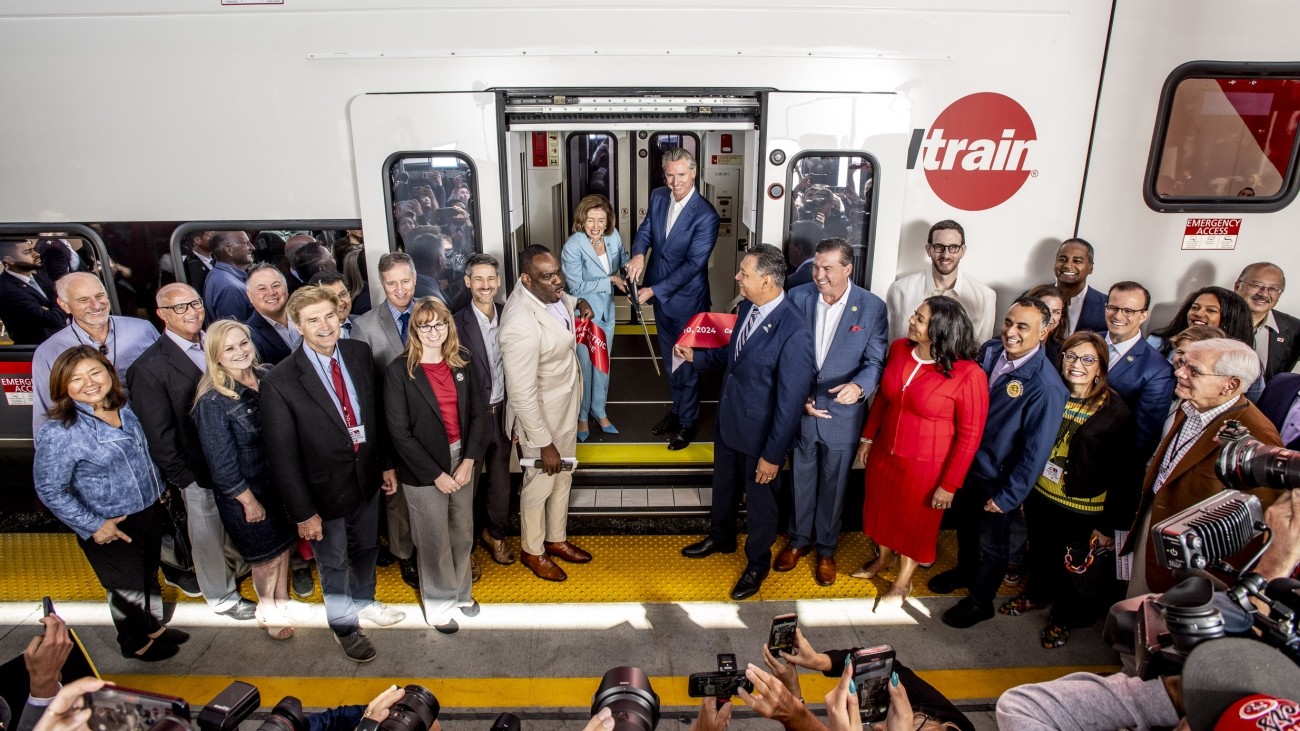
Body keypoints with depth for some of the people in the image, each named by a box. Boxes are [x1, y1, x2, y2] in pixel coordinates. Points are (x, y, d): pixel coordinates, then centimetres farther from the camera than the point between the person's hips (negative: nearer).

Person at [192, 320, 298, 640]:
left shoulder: (268, 376, -6)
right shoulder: (212, 400, -23)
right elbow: (221, 461, -17)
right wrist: (249, 501, -11)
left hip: (280, 481, 5)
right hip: (246, 492, -5)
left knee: (284, 546, 21)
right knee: (267, 556, 15)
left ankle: (282, 604, 46)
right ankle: (268, 613, 43)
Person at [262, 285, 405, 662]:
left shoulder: (360, 353, -8)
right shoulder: (279, 382, -23)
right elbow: (283, 457, -18)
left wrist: (386, 463, 8)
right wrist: (303, 512, -15)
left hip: (366, 477, 5)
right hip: (325, 490, -4)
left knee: (366, 549, 27)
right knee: (333, 564, 19)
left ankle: (364, 602, 56)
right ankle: (344, 626, 45)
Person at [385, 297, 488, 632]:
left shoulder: (460, 362, -1)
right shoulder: (399, 371, -14)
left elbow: (478, 412, 1)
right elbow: (400, 433, -14)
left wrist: (468, 461, -9)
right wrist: (436, 474, -14)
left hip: (462, 462, 4)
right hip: (424, 471, -4)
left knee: (463, 534, 17)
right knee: (435, 541, 11)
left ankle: (460, 590, 42)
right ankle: (439, 603, 34)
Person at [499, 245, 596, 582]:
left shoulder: (545, 291, -10)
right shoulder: (521, 326, -35)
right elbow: (522, 395, -29)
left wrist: (577, 302, 5)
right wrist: (545, 444, -23)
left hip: (567, 408, 8)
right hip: (541, 417, -8)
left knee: (563, 478, 24)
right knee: (540, 485, 14)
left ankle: (557, 539, 47)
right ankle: (532, 551, 39)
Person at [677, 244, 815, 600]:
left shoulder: (794, 331, -30)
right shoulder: (748, 306, -7)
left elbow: (790, 401, -25)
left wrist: (773, 455, -19)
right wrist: (695, 356, 0)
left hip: (760, 434, -7)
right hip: (728, 422, 7)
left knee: (760, 500, 18)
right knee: (724, 486, 28)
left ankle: (757, 564, 44)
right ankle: (720, 538, 56)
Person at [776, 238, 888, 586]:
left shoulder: (872, 307, -12)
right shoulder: (798, 297, -8)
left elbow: (876, 361, -10)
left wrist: (859, 386, -31)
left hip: (842, 415, -1)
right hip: (800, 411, 2)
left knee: (833, 486, 16)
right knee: (801, 480, 20)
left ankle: (826, 548, 38)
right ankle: (799, 538, 42)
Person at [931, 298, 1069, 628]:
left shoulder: (1045, 387, -30)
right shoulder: (991, 350, -11)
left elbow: (1036, 451, -23)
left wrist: (1008, 496, -16)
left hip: (998, 477, -6)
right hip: (968, 461, 6)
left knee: (991, 544, 17)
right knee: (964, 523, 28)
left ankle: (980, 602, 40)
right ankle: (964, 571, 55)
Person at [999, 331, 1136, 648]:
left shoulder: (1115, 411, -16)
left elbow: (1122, 473, -13)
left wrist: (1111, 526, -11)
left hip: (1082, 508, -4)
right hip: (1040, 495, 4)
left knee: (1073, 567, 14)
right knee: (1040, 551, 22)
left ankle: (1065, 618, 38)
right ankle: (1036, 594, 49)